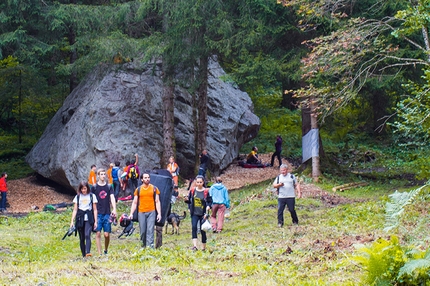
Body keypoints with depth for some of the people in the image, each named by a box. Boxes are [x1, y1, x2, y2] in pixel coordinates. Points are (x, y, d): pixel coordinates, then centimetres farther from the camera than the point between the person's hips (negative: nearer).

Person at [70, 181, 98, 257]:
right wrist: (72, 221, 4)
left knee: (87, 235, -22)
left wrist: (95, 221, 3)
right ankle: (83, 255, 10)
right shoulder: (77, 197, 13)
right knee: (81, 238, 3)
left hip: (89, 219, -3)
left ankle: (88, 252, -34)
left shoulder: (92, 196, 9)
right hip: (80, 219, 3)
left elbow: (95, 209, 9)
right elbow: (75, 210, 13)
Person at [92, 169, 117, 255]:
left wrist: (114, 210, -14)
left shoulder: (109, 187, 8)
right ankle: (99, 253, -3)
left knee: (106, 234, 0)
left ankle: (106, 251, 22)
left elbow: (112, 198, 0)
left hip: (107, 214, 1)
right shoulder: (94, 187, 5)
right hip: (98, 214, -1)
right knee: (98, 233, -6)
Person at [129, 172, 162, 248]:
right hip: (141, 212, 1)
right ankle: (144, 245, 18)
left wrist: (159, 213, 0)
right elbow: (134, 202, 10)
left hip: (151, 212, -1)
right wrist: (131, 213, 1)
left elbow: (157, 202, 7)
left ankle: (150, 247, -14)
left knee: (150, 230, -9)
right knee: (142, 231, 2)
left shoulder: (154, 188, 7)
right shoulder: (138, 189, 8)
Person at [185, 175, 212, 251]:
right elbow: (189, 201, 14)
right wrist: (187, 200, -7)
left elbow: (210, 201, 2)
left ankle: (203, 247, 17)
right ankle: (194, 245, -25)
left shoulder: (206, 192, -3)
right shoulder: (192, 191, 5)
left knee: (203, 230, 3)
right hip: (194, 214, 2)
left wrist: (208, 207, -17)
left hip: (203, 214, -2)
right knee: (194, 227, -18)